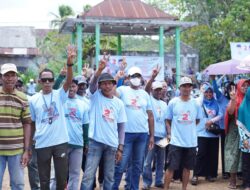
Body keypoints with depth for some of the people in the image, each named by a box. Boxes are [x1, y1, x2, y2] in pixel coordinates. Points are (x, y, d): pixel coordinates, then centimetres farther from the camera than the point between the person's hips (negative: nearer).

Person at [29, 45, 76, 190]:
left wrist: (70, 63, -33)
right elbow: (31, 123, 6)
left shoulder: (59, 95, 1)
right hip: (42, 144, 0)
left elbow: (69, 81, -17)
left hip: (60, 142, 0)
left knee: (62, 176, 9)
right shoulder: (33, 100, 2)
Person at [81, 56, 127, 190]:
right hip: (95, 141, -3)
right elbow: (92, 83, -21)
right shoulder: (96, 96, 1)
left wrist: (120, 148, 4)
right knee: (88, 175, -6)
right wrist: (100, 69, -38)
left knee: (109, 176, 11)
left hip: (112, 144, 3)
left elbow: (121, 127, 8)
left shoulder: (119, 103, 7)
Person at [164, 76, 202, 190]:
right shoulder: (173, 102, -2)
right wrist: (171, 134, -5)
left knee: (187, 167, 11)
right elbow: (168, 121, 5)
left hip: (191, 142, 2)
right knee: (171, 167, -1)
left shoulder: (195, 103, 2)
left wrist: (189, 128, 7)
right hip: (176, 141, -2)